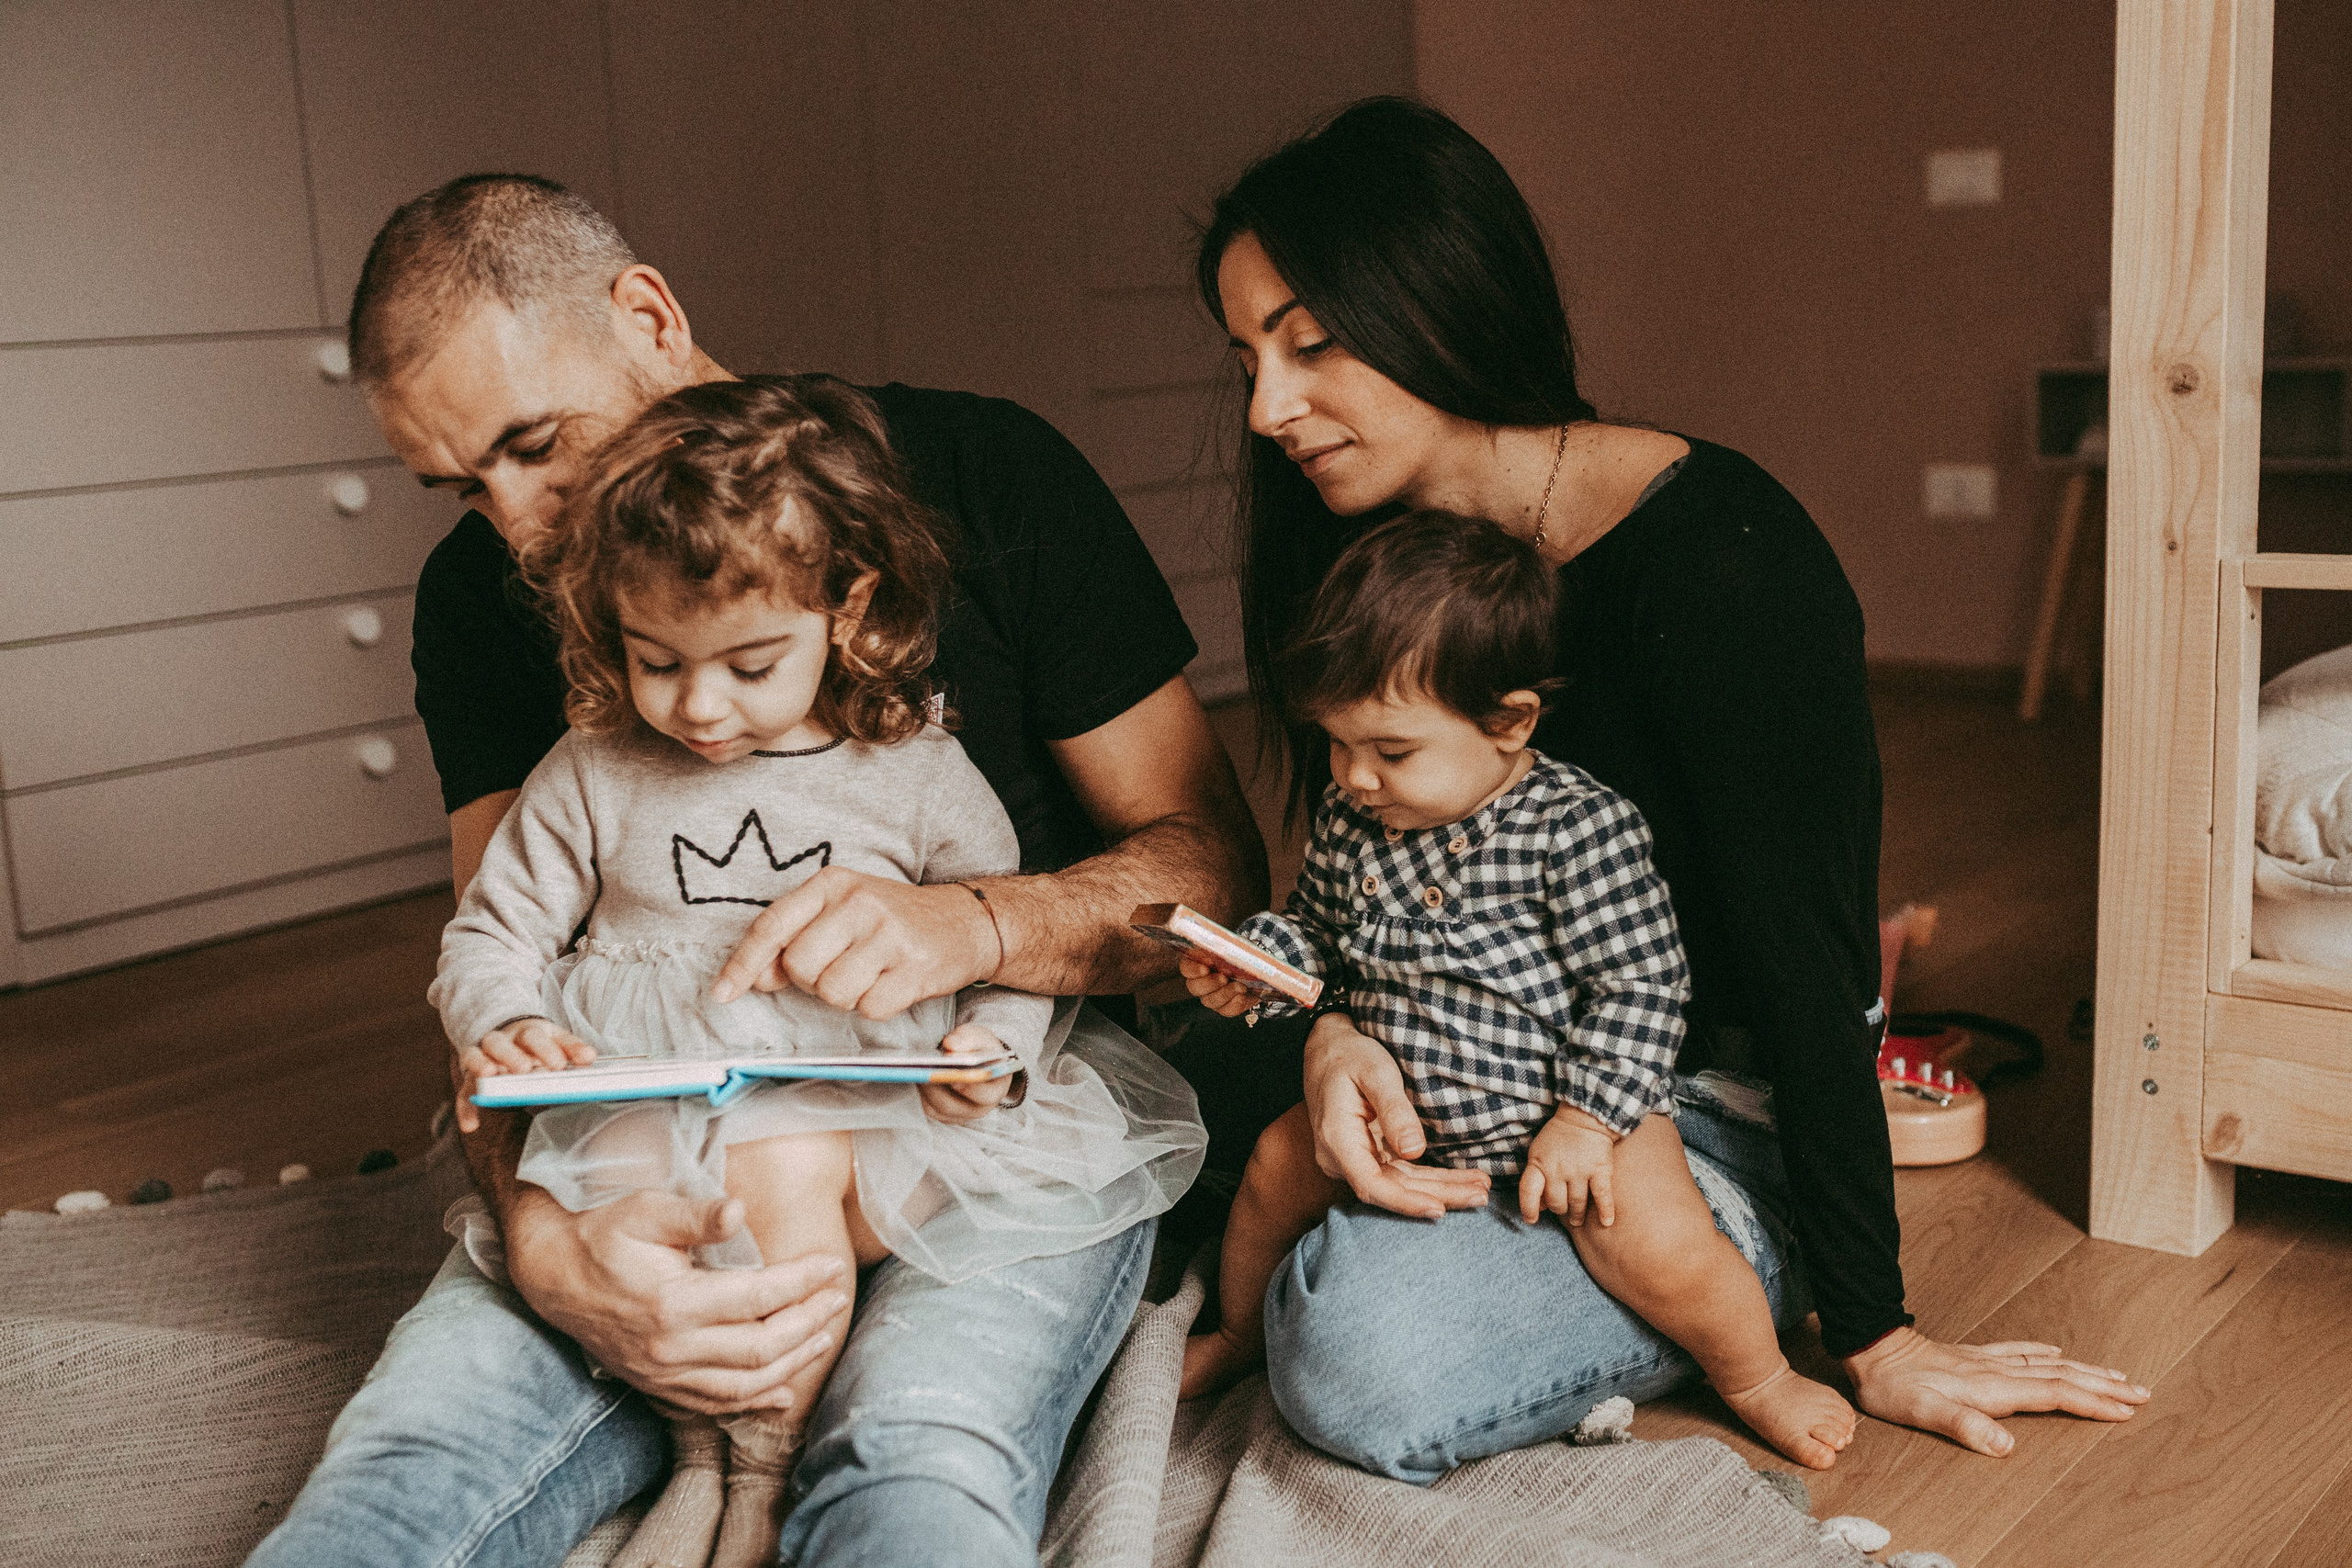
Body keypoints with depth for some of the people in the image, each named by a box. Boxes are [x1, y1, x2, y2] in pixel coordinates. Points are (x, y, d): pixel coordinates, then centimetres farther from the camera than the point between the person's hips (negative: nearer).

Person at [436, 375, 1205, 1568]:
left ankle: (754, 1468, -13)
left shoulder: (919, 779, 2)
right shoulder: (589, 779, 7)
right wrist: (503, 1027, -9)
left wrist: (991, 1042, -15)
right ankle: (701, 1454, -12)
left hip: (855, 1101, -1)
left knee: (784, 1171, -32)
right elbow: (491, 937, 13)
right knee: (630, 1177, -30)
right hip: (644, 1099, 2)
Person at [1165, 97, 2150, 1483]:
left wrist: (1873, 1334, -13)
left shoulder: (1717, 564, -24)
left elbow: (1807, 957, -20)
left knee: (1373, 1363, -31)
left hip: (1715, 1115, -6)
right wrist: (1331, 1035, -20)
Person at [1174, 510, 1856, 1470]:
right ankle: (1239, 1333, 36)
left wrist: (1586, 1119, -23)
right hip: (1398, 1108, 6)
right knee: (1276, 1164, 7)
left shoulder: (1580, 828, -22)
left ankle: (1757, 1379, 8)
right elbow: (1316, 934, 13)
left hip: (1565, 1107, -6)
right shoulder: (1348, 821, -4)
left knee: (1658, 1246, -23)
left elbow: (1639, 982, -19)